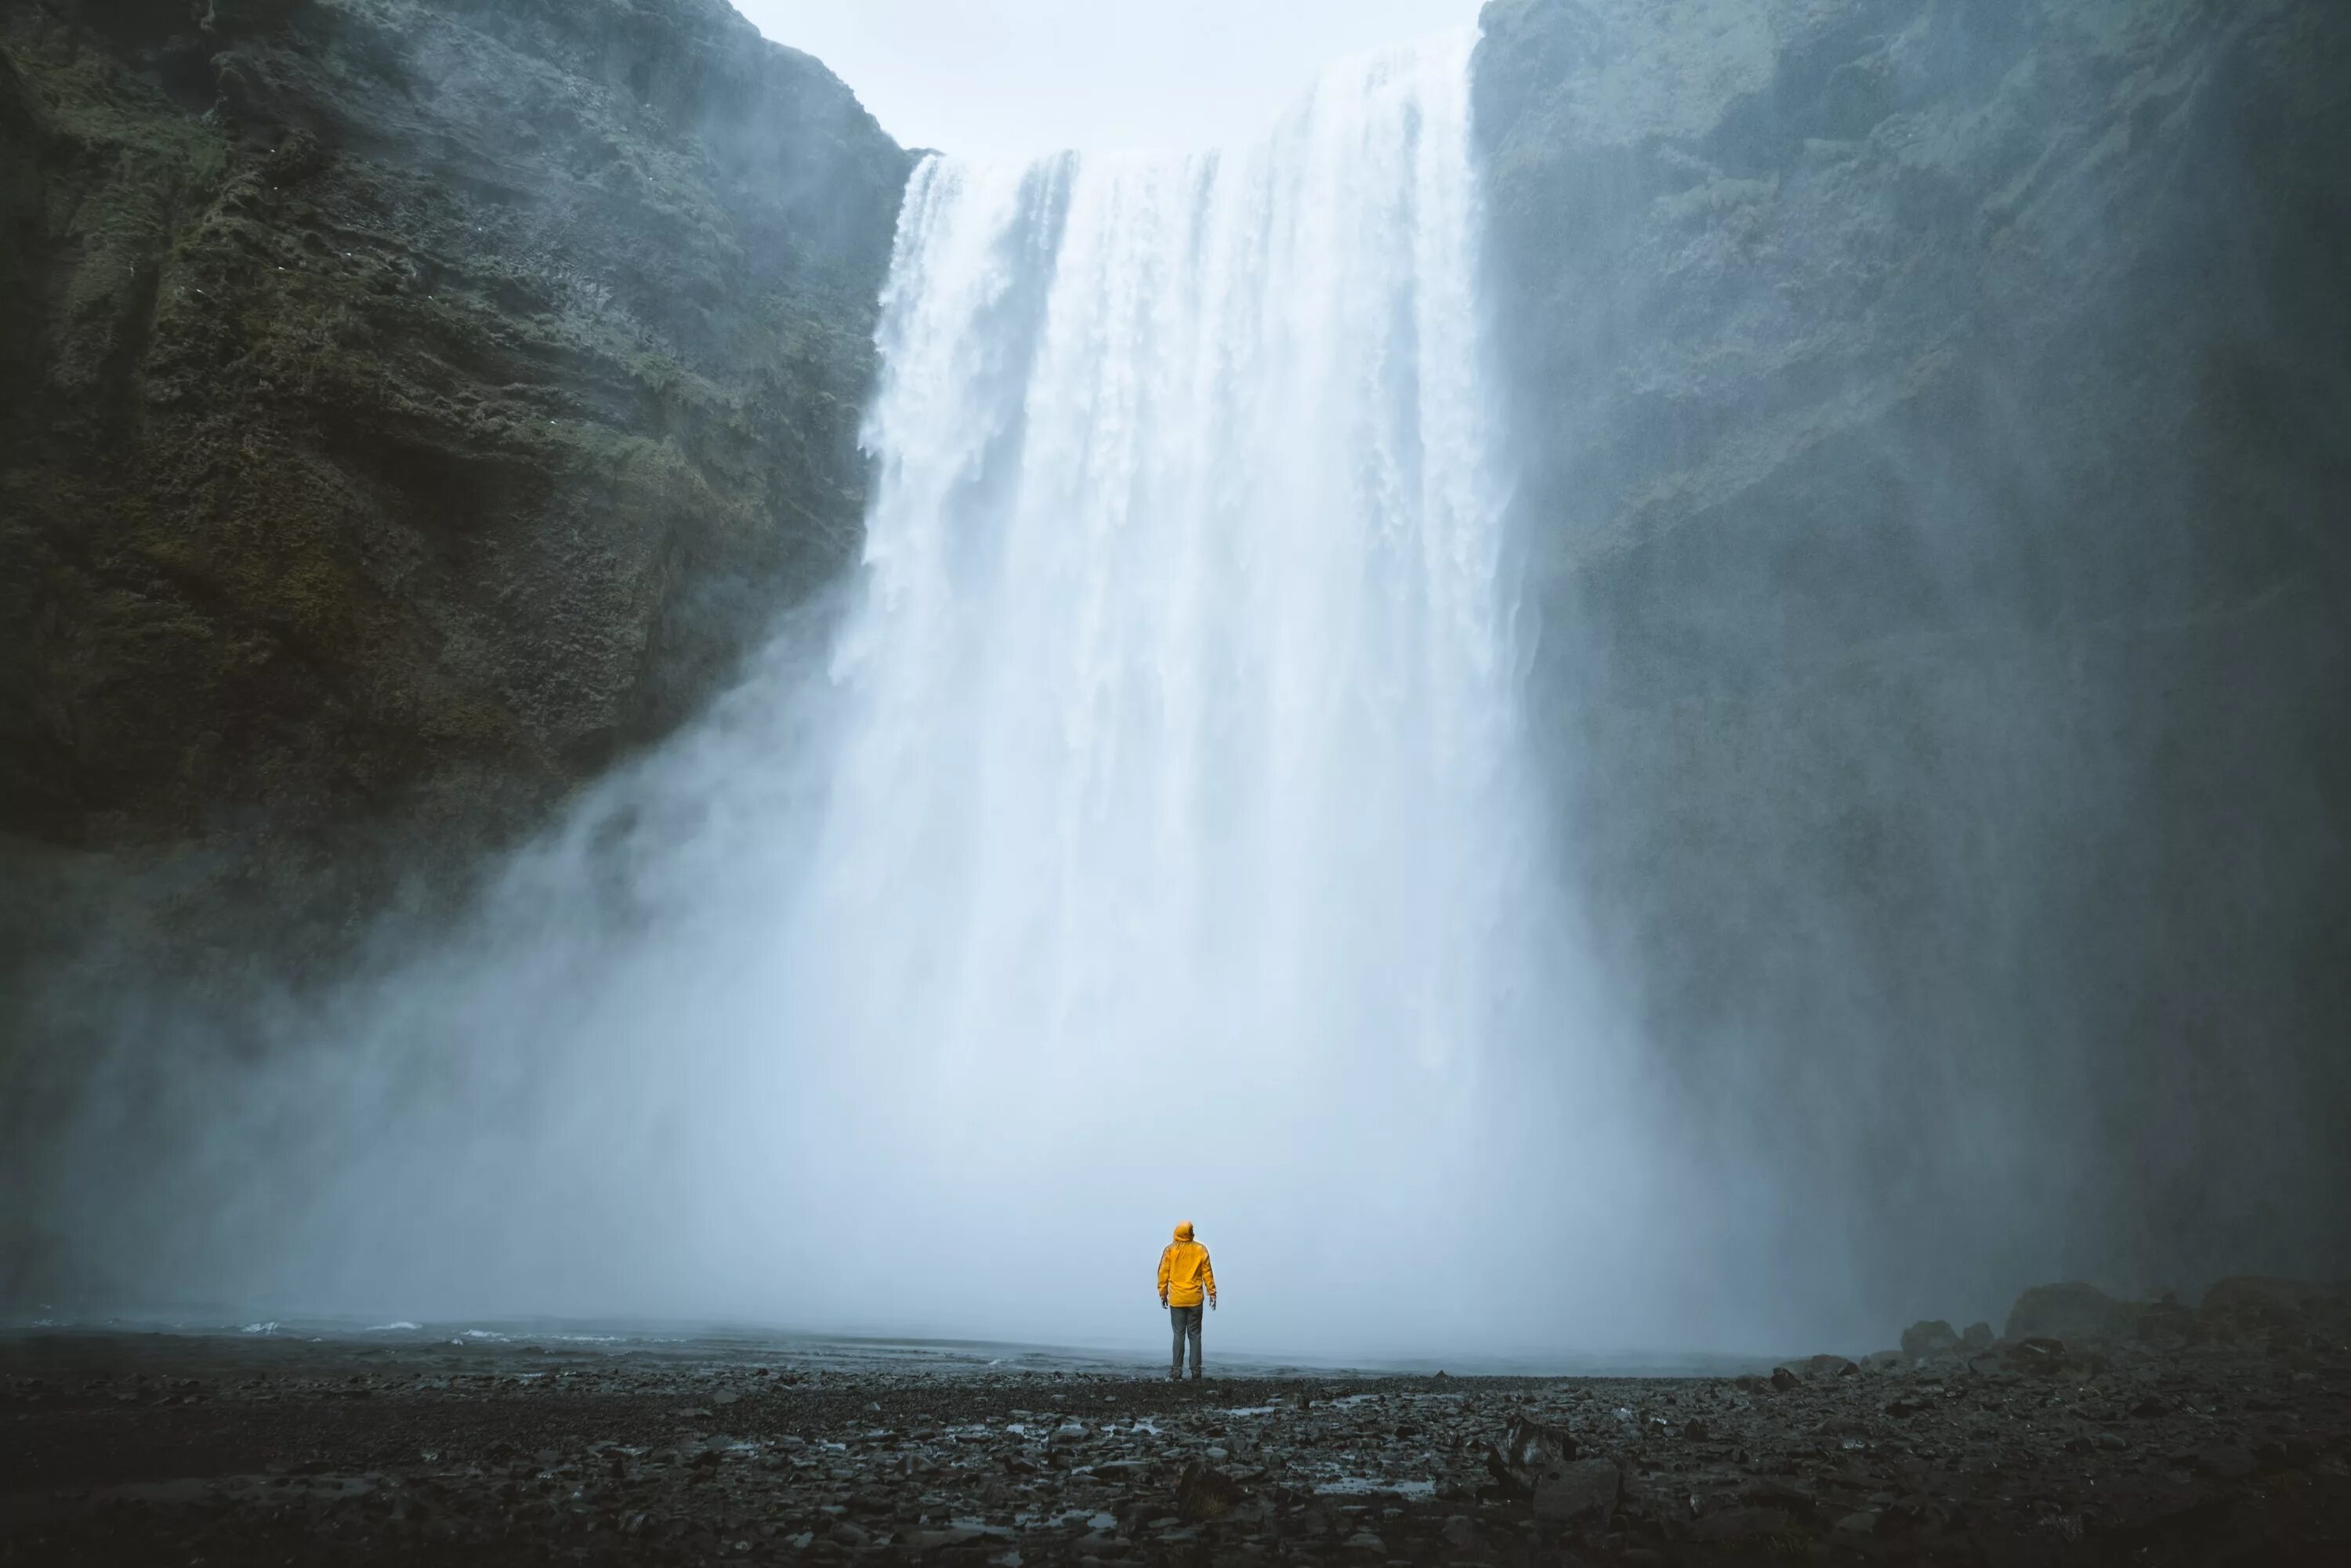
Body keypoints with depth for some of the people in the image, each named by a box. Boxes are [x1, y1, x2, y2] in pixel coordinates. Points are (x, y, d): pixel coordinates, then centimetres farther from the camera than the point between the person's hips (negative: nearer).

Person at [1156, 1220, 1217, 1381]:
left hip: (1176, 1299, 0)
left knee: (1179, 1334, 5)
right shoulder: (1200, 1250, -2)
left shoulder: (1170, 1250, -3)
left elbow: (1163, 1273, 0)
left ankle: (1177, 1369, 0)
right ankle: (1195, 1371, 4)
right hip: (1195, 1299, 0)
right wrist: (1212, 1293, 6)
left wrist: (1163, 1294, 8)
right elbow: (1207, 1273, -1)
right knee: (1194, 1334, 6)